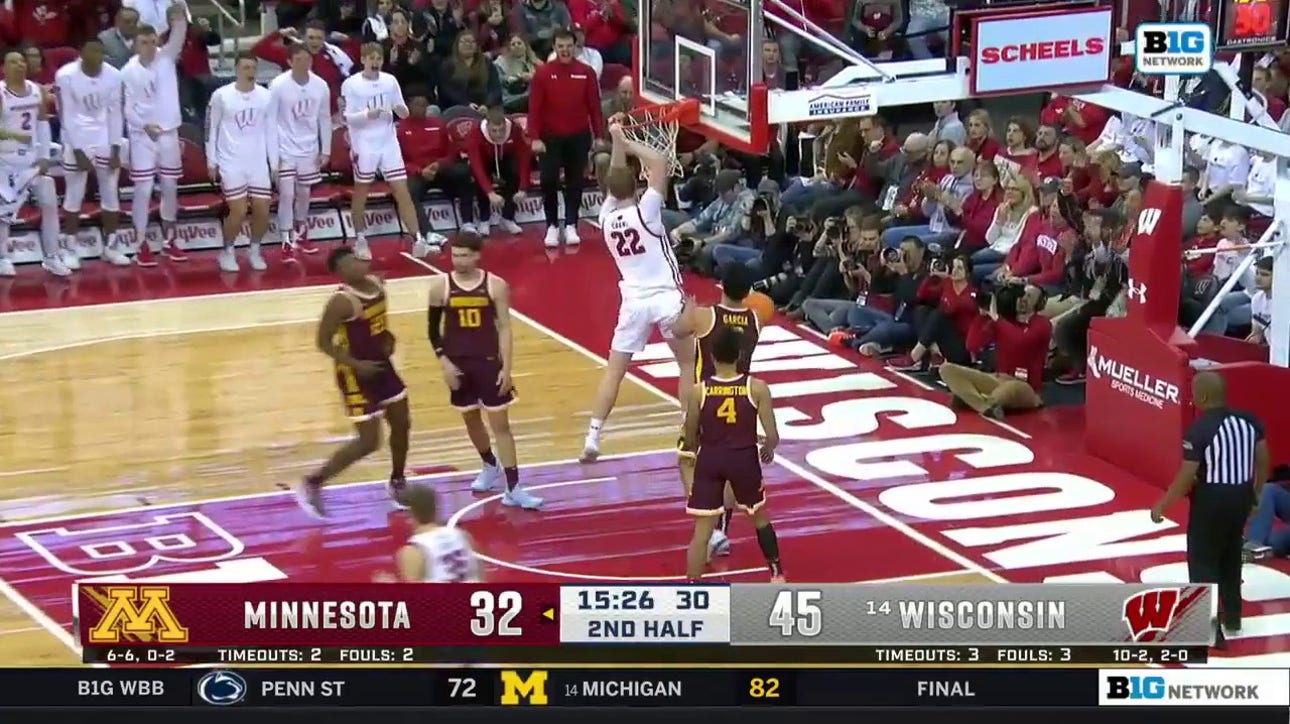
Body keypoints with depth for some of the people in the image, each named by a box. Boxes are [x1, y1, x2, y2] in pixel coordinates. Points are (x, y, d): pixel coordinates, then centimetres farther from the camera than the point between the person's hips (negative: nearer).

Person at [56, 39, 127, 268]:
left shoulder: (113, 75, -5)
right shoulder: (65, 75, -15)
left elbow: (115, 112, 0)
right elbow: (66, 116, -12)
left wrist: (115, 148, -4)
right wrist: (78, 151, -14)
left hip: (106, 142, 3)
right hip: (77, 143, -3)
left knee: (110, 194, 6)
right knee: (74, 196, 1)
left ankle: (111, 246, 15)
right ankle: (70, 248, 8)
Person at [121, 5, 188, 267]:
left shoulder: (166, 58, -3)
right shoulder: (129, 71, -8)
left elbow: (178, 38, -22)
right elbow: (127, 107, -7)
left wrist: (180, 17, -41)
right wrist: (144, 125, -23)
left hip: (169, 132, 3)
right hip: (142, 135, -3)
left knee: (170, 188, 11)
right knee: (143, 189, -3)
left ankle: (169, 241, 22)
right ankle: (142, 245, 3)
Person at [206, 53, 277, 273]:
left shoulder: (266, 96, 1)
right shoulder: (221, 96, -7)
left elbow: (271, 130, 8)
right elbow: (212, 128, 1)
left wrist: (274, 163, 6)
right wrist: (211, 161, 1)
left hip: (258, 162, 3)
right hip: (231, 162, -3)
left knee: (262, 210, 0)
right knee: (238, 211, -10)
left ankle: (255, 251, 22)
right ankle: (228, 252, 11)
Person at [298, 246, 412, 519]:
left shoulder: (376, 284, -1)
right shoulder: (342, 301, -25)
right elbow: (323, 342, -22)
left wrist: (387, 338, 0)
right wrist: (356, 364, -26)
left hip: (381, 365, 8)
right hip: (357, 374, -8)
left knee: (402, 425, 17)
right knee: (368, 441, -6)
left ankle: (397, 483, 39)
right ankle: (312, 485, 5)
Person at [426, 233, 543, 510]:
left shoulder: (495, 285, -8)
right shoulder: (440, 285, -4)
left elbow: (504, 328, -5)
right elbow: (433, 328, 3)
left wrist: (506, 367, -10)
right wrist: (444, 362, -6)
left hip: (489, 362, -2)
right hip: (458, 363, 2)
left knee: (501, 423, -3)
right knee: (471, 419, 17)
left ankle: (513, 489, -3)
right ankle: (490, 467, 42)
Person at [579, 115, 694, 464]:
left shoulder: (606, 216, 3)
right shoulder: (645, 211, -11)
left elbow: (615, 181, 20)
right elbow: (660, 163, -14)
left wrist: (617, 142, 16)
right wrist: (628, 144, -6)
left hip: (634, 301, 3)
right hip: (667, 297, -3)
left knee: (614, 369, 9)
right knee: (688, 363, 13)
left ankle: (592, 438, 2)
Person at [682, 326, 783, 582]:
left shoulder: (699, 391, -7)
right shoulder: (757, 388, -9)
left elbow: (690, 440, 2)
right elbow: (772, 436, -9)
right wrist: (768, 450, 14)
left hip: (709, 459, 0)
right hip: (744, 458, 1)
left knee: (702, 531, 3)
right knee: (760, 517, 27)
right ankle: (777, 574, 40)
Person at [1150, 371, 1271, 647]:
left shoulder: (1199, 431, -21)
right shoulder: (1248, 420, -1)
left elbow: (1187, 477, -19)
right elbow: (1264, 460, 6)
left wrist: (1162, 506, -8)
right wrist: (1256, 492, 22)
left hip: (1211, 499, -7)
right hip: (1241, 495, 7)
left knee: (1202, 562, 4)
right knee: (1231, 556, 25)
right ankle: (1232, 616, 37)